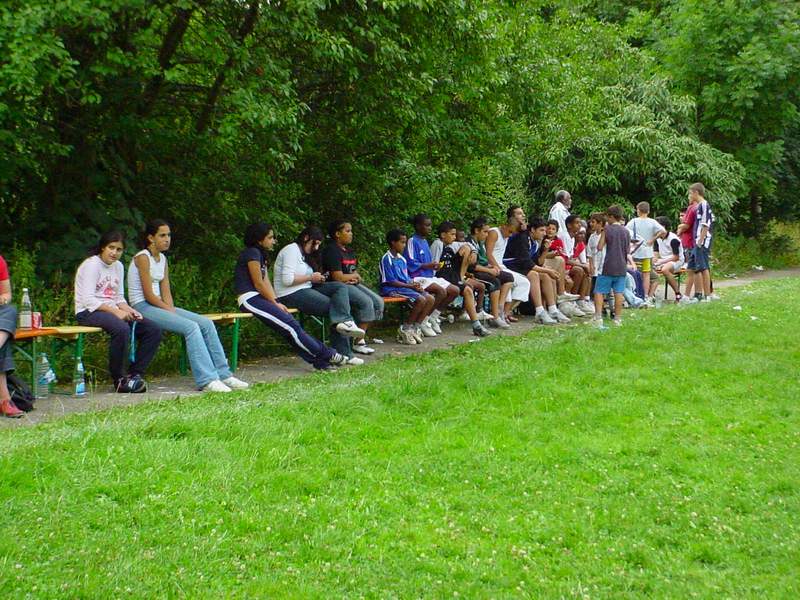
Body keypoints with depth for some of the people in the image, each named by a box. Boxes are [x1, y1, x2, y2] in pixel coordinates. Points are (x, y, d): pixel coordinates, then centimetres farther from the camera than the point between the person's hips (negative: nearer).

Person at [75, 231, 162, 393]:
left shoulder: (118, 266, 15)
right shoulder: (91, 265, -9)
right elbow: (88, 299, -18)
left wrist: (128, 310, -5)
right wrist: (115, 311, -25)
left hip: (112, 311, 8)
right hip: (89, 312, -8)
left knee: (154, 330, -9)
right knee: (122, 329, -38)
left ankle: (135, 374, -4)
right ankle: (119, 380, -23)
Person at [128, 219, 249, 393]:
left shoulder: (162, 258, 15)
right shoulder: (143, 257, -10)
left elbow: (166, 292, 11)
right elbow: (148, 295, -15)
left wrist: (172, 309, -6)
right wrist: (170, 311, -13)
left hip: (159, 306, 8)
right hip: (142, 308, -8)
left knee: (206, 323, -7)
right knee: (191, 327, -26)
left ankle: (223, 374, -5)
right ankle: (207, 380, -27)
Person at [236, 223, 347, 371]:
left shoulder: (260, 254, 21)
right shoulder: (252, 252, -10)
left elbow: (266, 282, 14)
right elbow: (258, 283, -12)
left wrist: (276, 302, 1)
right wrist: (275, 303, -6)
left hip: (258, 297, 10)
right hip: (250, 299, -10)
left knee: (290, 325, -7)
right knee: (290, 324, -18)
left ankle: (320, 361, -15)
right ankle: (326, 354, -15)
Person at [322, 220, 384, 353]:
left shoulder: (349, 251, 19)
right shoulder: (331, 250, -12)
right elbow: (338, 277, -19)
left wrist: (354, 278, -5)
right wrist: (354, 276, -1)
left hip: (352, 284, 10)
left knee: (378, 301, -6)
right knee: (366, 302, -26)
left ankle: (361, 335, -4)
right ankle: (358, 342, -21)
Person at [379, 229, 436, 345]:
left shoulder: (402, 259, 18)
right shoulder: (387, 259, -10)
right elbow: (391, 281, -14)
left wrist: (414, 284, -3)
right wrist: (410, 286, -16)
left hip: (405, 287, 9)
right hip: (392, 290, -9)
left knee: (431, 299, -6)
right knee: (420, 299, -26)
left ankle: (415, 327, -4)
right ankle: (405, 329, -14)